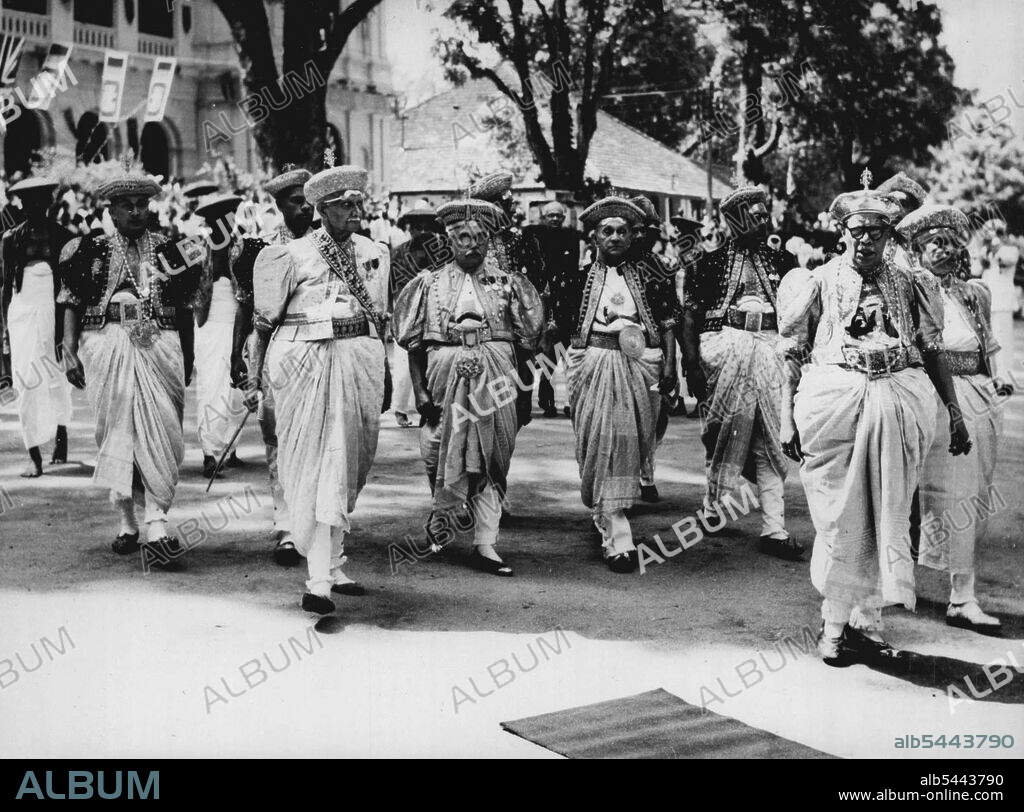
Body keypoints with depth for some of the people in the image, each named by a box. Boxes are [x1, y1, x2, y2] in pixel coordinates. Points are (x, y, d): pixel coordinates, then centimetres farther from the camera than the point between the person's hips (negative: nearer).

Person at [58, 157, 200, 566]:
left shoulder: (166, 249, 11)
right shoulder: (92, 250, 8)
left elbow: (183, 306, 13)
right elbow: (73, 303, 6)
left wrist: (187, 360, 11)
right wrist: (71, 351, -5)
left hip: (159, 349, 0)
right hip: (107, 346, 0)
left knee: (161, 436, -7)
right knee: (116, 433, 4)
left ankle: (156, 525, -6)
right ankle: (128, 523, 16)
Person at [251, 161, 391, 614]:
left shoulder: (374, 253, 12)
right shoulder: (293, 255, -4)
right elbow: (266, 318, -1)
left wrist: (385, 374, 20)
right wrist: (255, 374, -3)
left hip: (360, 362, 6)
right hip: (306, 362, -5)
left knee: (348, 466, 11)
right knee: (317, 468, -8)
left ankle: (330, 565, 23)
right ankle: (320, 579, -9)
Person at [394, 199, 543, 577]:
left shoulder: (507, 284, 8)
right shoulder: (430, 284, 6)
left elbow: (524, 345, 10)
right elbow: (414, 344, 4)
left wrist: (525, 395, 6)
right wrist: (420, 391, -5)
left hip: (497, 380, 1)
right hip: (446, 375, -1)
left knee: (492, 464, 2)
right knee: (445, 459, 1)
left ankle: (485, 545, 7)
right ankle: (441, 516, 30)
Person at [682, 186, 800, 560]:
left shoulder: (777, 263, 15)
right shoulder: (710, 263, 4)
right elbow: (690, 318, 1)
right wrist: (692, 367, -9)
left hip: (769, 350, 3)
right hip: (723, 348, -3)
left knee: (770, 441, 0)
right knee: (724, 434, 0)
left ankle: (774, 529, 1)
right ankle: (713, 511, 16)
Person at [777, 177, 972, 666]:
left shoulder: (910, 285, 14)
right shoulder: (819, 282, 9)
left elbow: (933, 352, 12)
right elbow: (793, 355, 7)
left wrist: (955, 413, 6)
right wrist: (787, 417, 0)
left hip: (900, 401, 2)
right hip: (832, 399, -2)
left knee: (887, 516, 5)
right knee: (840, 516, -1)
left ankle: (866, 621, 15)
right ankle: (835, 624, 10)